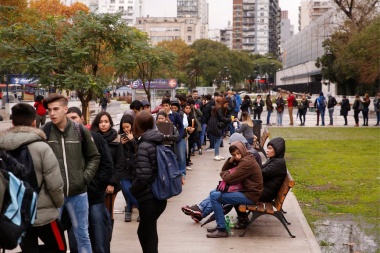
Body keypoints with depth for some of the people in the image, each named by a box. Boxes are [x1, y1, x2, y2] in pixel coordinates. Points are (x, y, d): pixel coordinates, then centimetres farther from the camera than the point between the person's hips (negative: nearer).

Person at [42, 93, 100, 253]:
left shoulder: (81, 131, -1)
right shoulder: (43, 132, -6)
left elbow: (94, 157, 9)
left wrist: (86, 177, -2)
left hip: (78, 193, 1)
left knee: (82, 235, 14)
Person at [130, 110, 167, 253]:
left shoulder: (143, 146, -17)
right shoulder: (158, 141, 7)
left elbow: (143, 176, -23)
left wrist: (132, 190, -5)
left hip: (149, 198, -8)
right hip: (160, 195, 8)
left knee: (148, 234, 3)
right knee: (145, 231, 22)